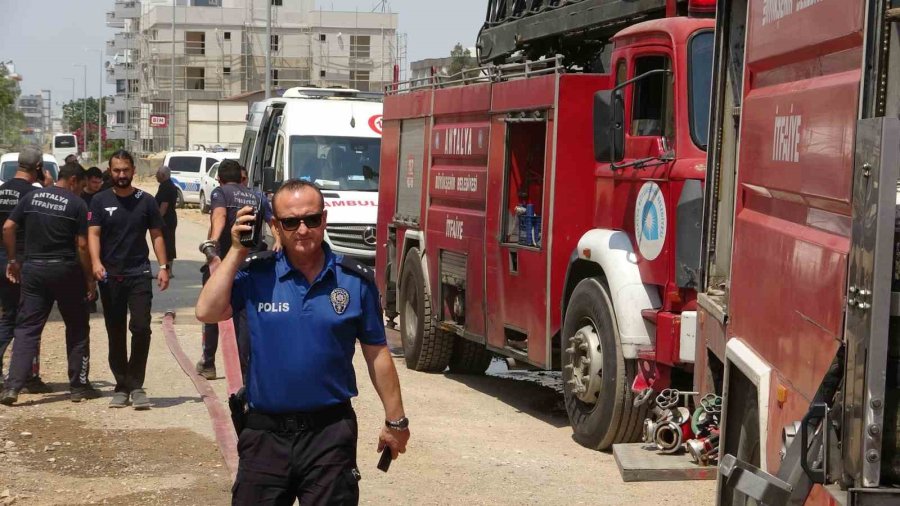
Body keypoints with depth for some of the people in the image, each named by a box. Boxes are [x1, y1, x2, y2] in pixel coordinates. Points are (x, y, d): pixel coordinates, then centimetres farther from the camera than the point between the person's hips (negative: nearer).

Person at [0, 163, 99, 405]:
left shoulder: (31, 197, 7)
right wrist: (89, 279, -3)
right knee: (77, 329, 12)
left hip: (33, 269, 3)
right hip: (65, 270, -3)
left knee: (27, 329, 4)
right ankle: (78, 386, 15)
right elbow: (82, 245, -9)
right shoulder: (77, 204, -6)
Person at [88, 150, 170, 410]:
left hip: (139, 274, -1)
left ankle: (135, 385, -4)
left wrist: (163, 266, -3)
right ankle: (122, 387, 14)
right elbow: (93, 234, -2)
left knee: (141, 328, -12)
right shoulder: (100, 201, 5)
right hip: (110, 276, 1)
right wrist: (96, 262, -19)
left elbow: (157, 235, 8)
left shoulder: (145, 201, 6)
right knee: (115, 334, 6)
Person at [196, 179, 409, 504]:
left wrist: (395, 421, 7)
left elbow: (377, 354, 5)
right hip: (265, 433, 1)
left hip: (330, 432, -1)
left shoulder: (356, 280, 0)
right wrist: (237, 251, -10)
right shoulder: (255, 274, 0)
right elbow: (207, 312, -13)